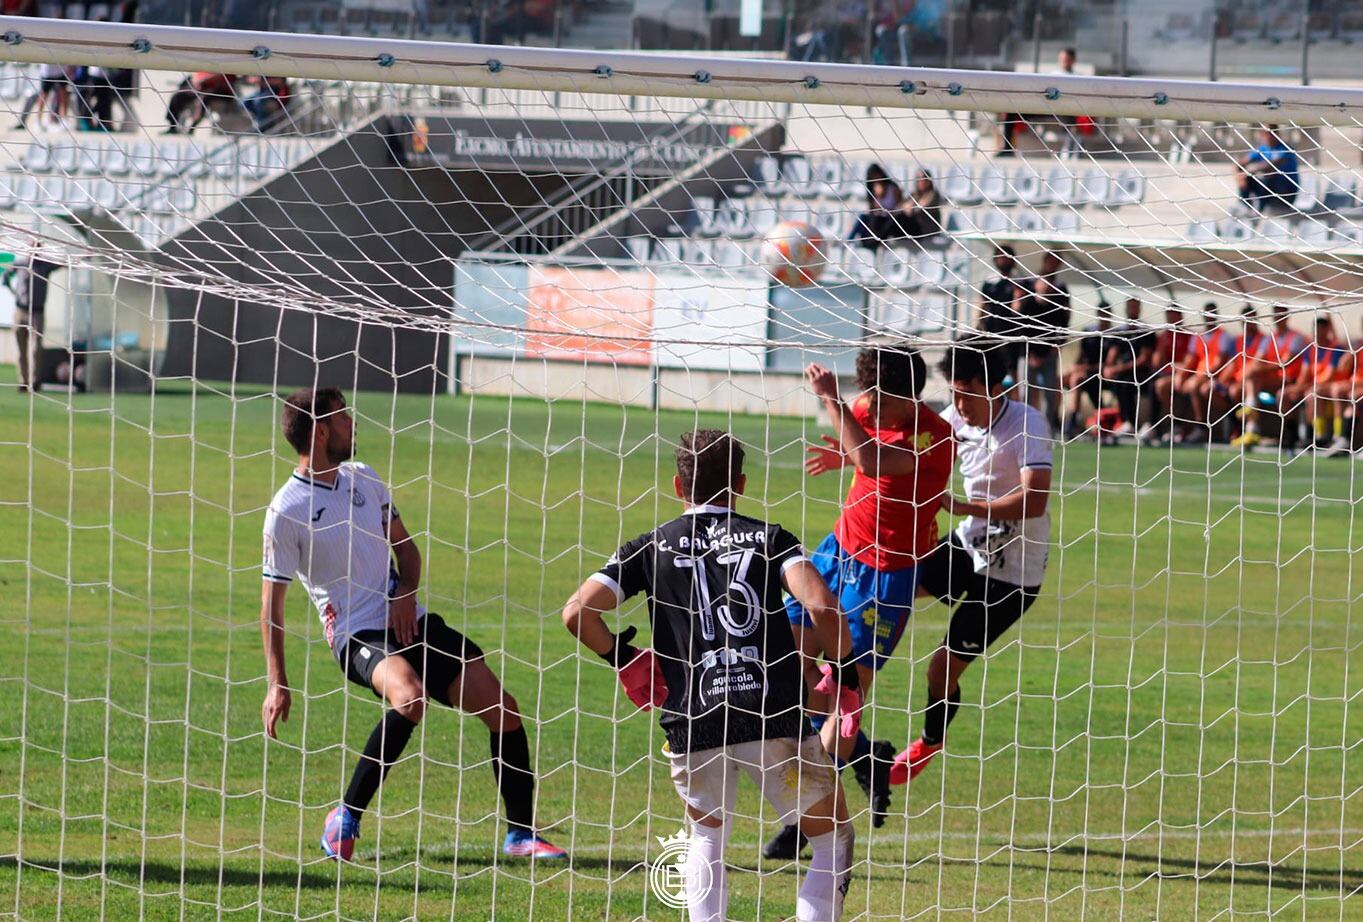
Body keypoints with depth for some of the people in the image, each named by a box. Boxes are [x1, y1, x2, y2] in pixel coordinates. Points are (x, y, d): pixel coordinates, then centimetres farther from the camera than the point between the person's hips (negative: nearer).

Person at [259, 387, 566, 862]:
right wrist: (277, 683, -10)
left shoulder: (363, 479, 11)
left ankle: (521, 834, 12)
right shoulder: (287, 510, -8)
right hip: (356, 635, -7)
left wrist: (406, 592, 0)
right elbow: (272, 600, -5)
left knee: (502, 709, -2)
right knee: (410, 697, -37)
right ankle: (346, 818, -23)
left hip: (408, 622, 7)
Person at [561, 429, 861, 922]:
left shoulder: (652, 547, 12)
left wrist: (623, 659, 17)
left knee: (708, 837, 28)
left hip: (692, 724, 2)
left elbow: (578, 613, 0)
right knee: (834, 840, 14)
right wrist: (845, 673, 5)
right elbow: (820, 603, -9)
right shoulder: (768, 537, 9)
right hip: (775, 716, -2)